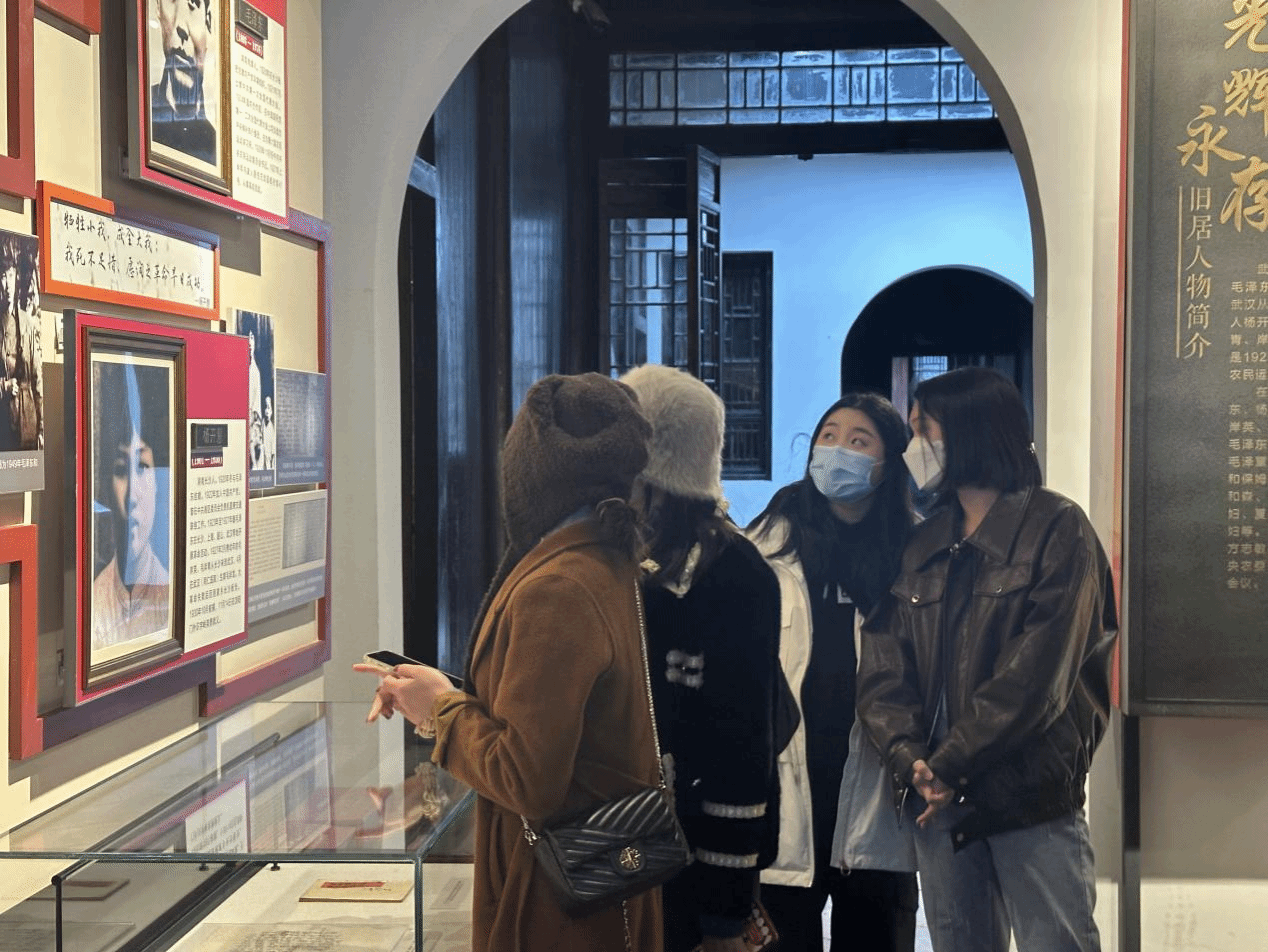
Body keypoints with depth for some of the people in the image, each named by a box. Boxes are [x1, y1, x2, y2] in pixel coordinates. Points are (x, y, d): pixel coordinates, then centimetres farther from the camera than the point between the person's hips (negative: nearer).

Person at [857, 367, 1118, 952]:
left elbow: (1035, 676, -13)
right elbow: (882, 669, 5)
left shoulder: (1056, 529, -4)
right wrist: (910, 759, -12)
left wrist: (951, 767, -14)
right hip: (937, 800, 5)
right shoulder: (924, 547, 15)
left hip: (1032, 797, -5)